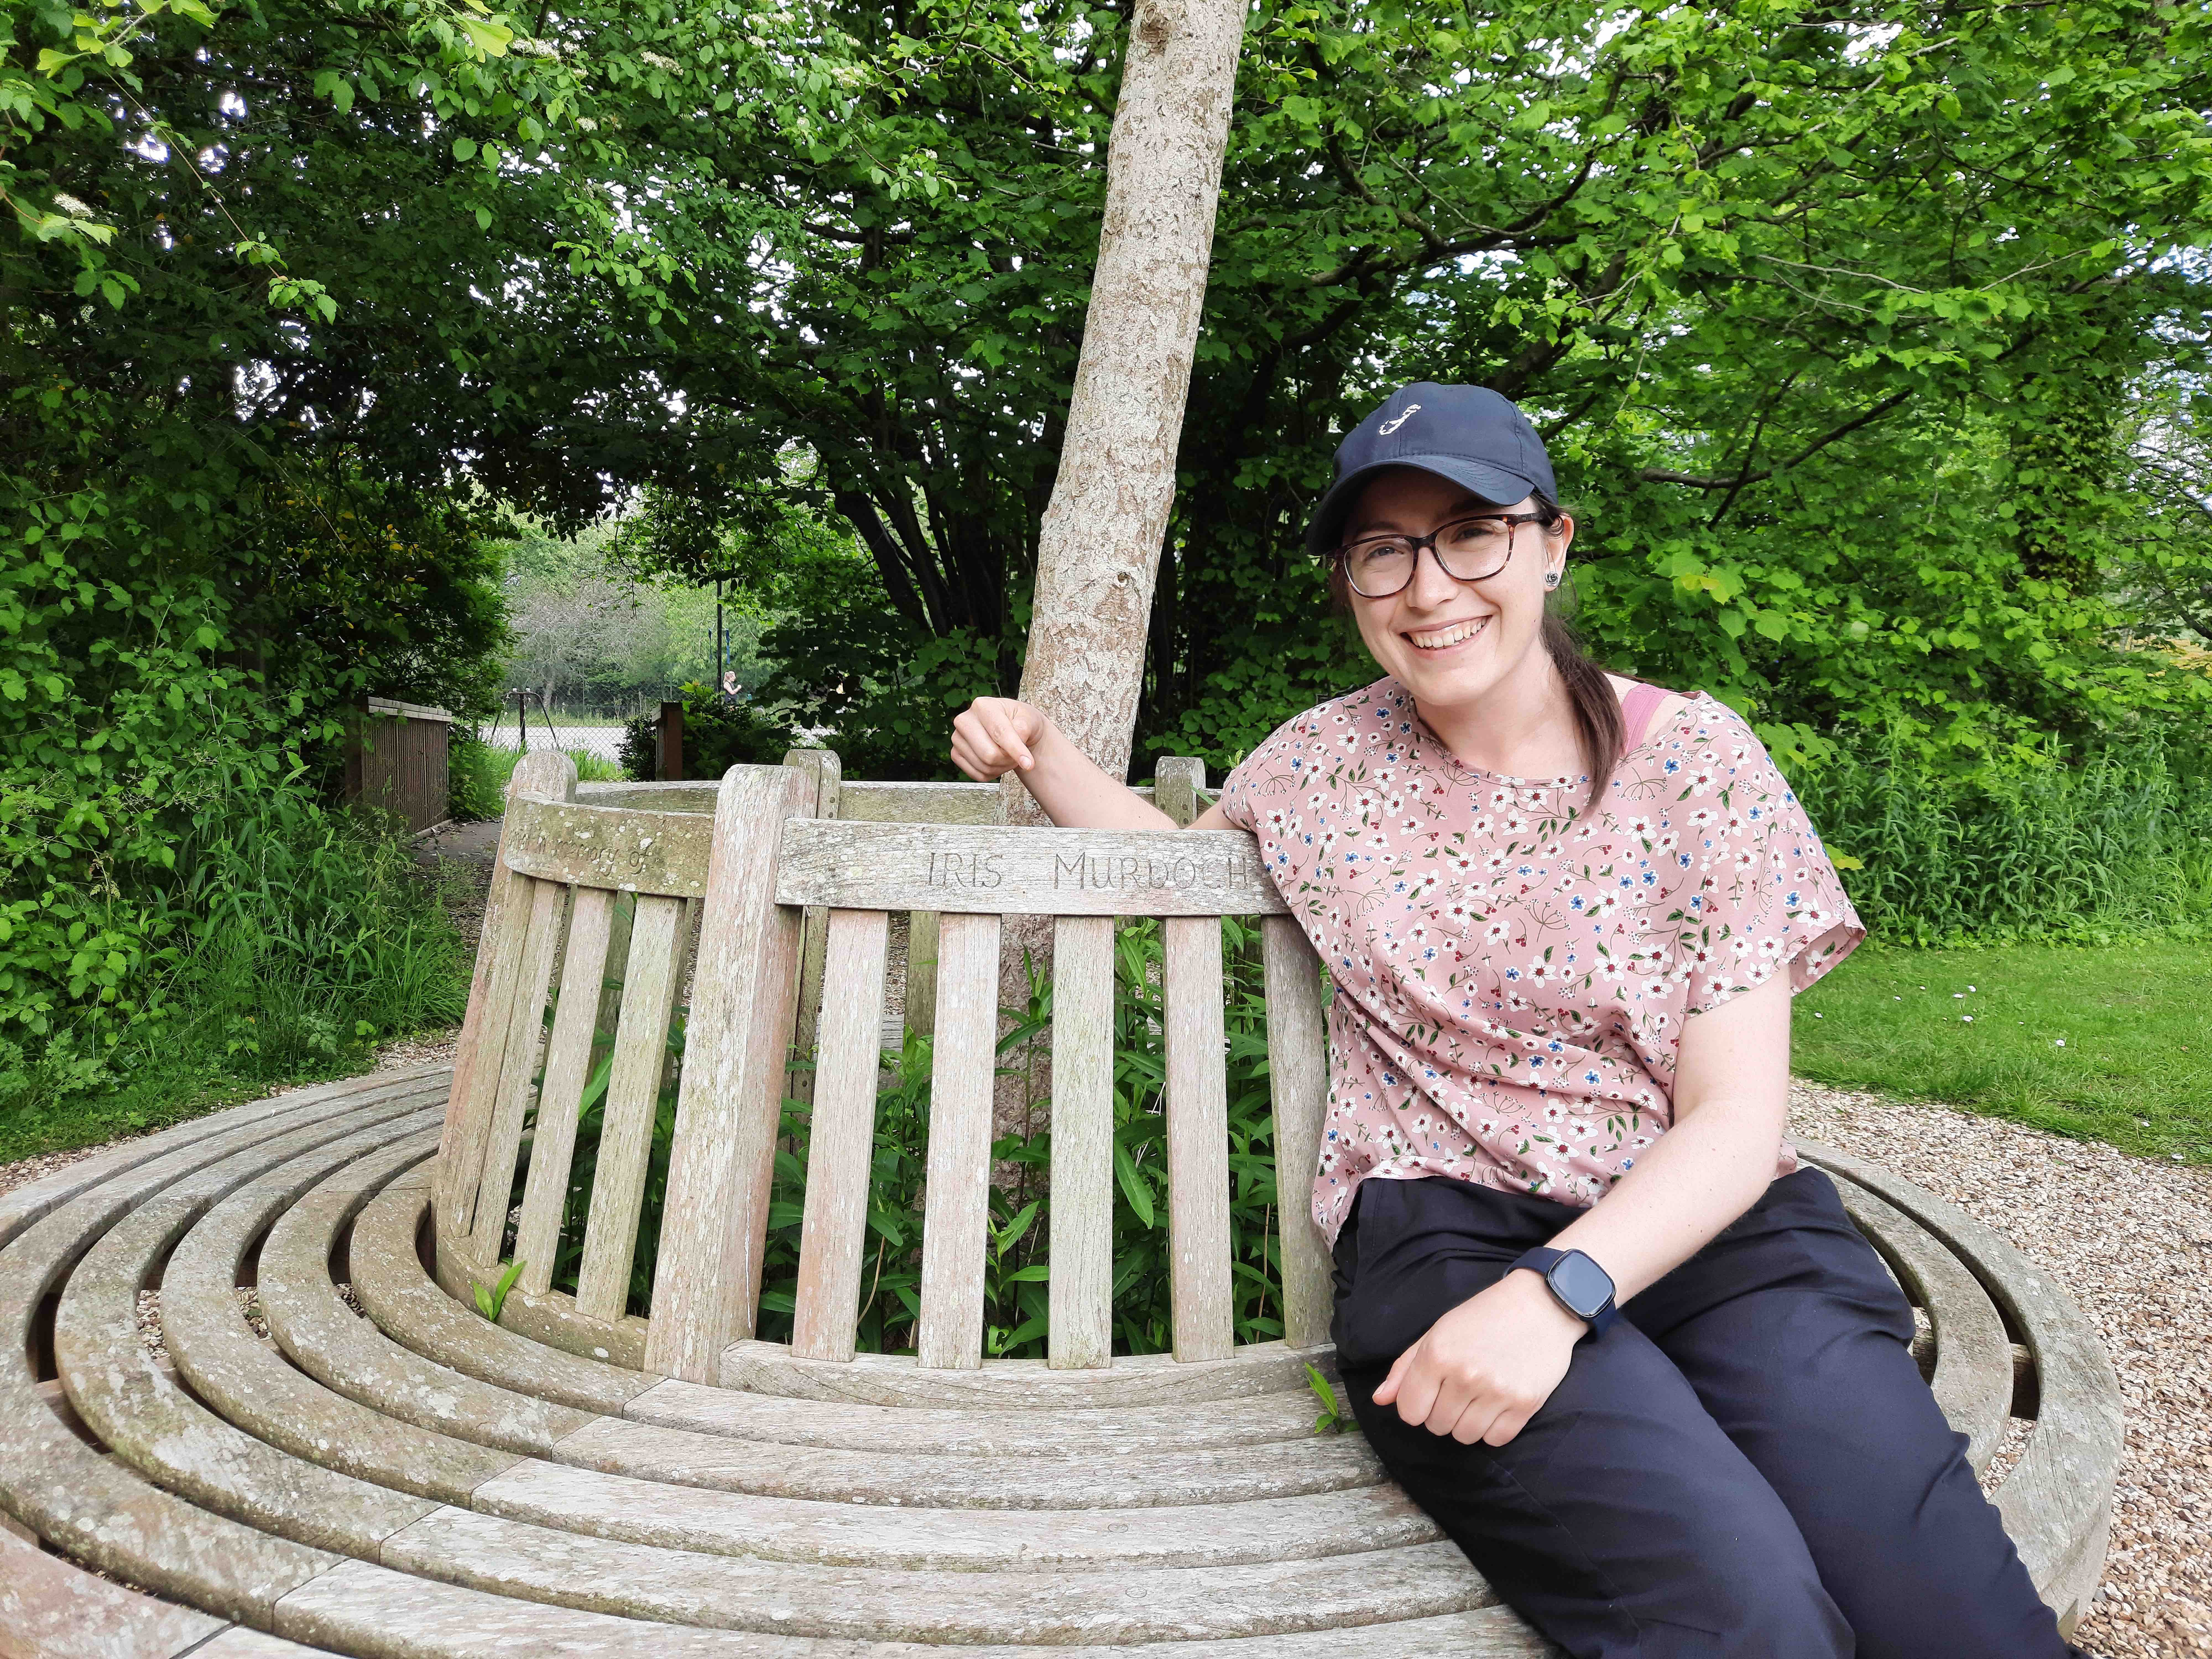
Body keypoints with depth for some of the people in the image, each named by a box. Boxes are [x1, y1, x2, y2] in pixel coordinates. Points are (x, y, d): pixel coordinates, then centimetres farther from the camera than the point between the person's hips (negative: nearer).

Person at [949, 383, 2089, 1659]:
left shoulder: (1694, 759, 0)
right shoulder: (1327, 760, 8)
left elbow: (1735, 1115, -4)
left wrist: (1558, 1291, -20)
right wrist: (1043, 759, 10)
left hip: (1701, 1225, 1)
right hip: (1445, 1232, 0)